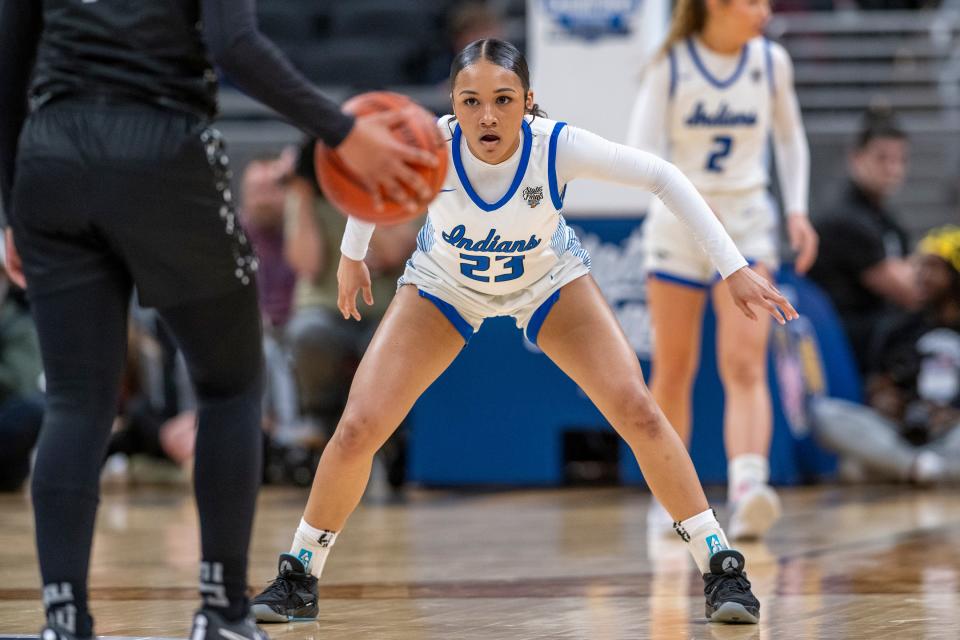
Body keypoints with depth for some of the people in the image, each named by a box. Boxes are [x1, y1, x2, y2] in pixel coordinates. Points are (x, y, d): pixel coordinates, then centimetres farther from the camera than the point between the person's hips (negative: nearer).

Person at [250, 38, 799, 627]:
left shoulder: (559, 147, -35)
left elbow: (664, 178, -23)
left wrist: (734, 269, -25)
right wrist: (352, 257, 5)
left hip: (549, 280, 0)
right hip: (445, 284, 0)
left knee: (638, 411, -16)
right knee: (358, 429, -11)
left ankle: (721, 568, -3)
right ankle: (299, 578, 10)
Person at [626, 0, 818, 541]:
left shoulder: (771, 61, -1)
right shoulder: (670, 65, -8)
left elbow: (790, 137, 14)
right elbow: (642, 148, -12)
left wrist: (798, 210, 3)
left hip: (746, 222, 1)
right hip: (678, 223, -1)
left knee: (745, 365, -15)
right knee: (674, 371, 7)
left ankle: (749, 490, -31)